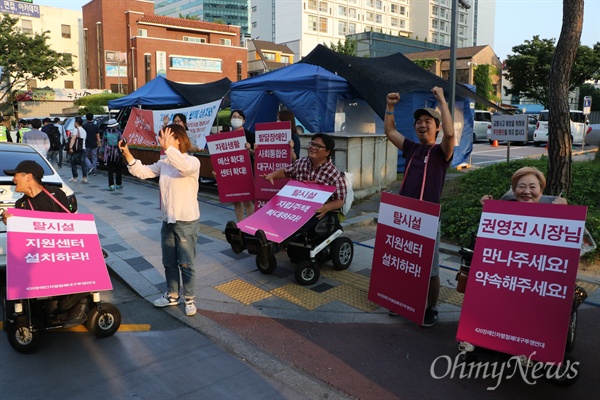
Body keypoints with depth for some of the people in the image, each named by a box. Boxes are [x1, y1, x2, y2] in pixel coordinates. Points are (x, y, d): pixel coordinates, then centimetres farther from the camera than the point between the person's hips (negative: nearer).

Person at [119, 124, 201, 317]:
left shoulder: (192, 161, -14)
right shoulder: (163, 163, 6)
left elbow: (185, 168, -38)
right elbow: (142, 171, 5)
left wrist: (168, 147, -38)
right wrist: (127, 153, -7)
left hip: (187, 221, -7)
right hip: (168, 220, 7)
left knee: (186, 263, 4)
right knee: (169, 262, 18)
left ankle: (189, 299, 21)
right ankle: (172, 296, 34)